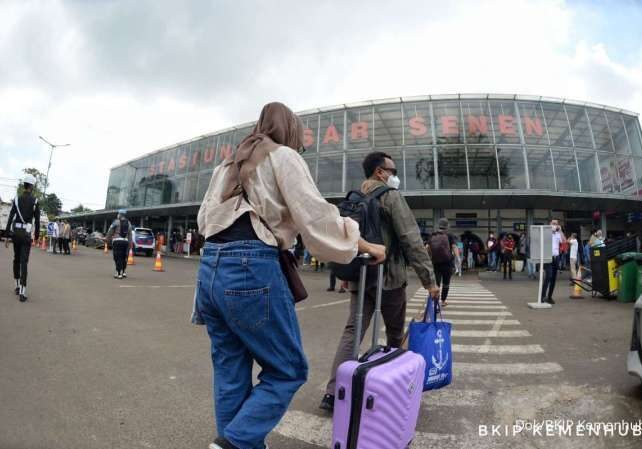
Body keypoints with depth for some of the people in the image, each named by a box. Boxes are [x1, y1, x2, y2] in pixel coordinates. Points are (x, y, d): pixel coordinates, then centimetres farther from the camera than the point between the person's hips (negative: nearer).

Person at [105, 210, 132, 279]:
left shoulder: (116, 222, -1)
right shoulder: (128, 223, 12)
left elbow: (110, 232, 0)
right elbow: (130, 235, 10)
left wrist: (106, 240, 13)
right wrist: (130, 244, 12)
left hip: (117, 241, -5)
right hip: (125, 241, 5)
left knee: (118, 258, -3)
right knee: (124, 258, 13)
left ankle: (119, 274, -6)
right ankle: (124, 272, 17)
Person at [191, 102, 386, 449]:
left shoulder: (228, 164, 25)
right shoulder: (283, 156, 3)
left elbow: (203, 217, 27)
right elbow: (315, 216, -8)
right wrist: (364, 246, 2)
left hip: (210, 268, 8)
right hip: (251, 269, -8)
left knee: (230, 374, 14)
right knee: (288, 370, 6)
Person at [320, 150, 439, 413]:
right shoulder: (391, 196, -8)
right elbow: (411, 241, -14)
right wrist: (429, 278, -12)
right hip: (389, 276, -5)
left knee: (352, 331, 4)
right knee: (395, 334, 14)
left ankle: (333, 393, -1)